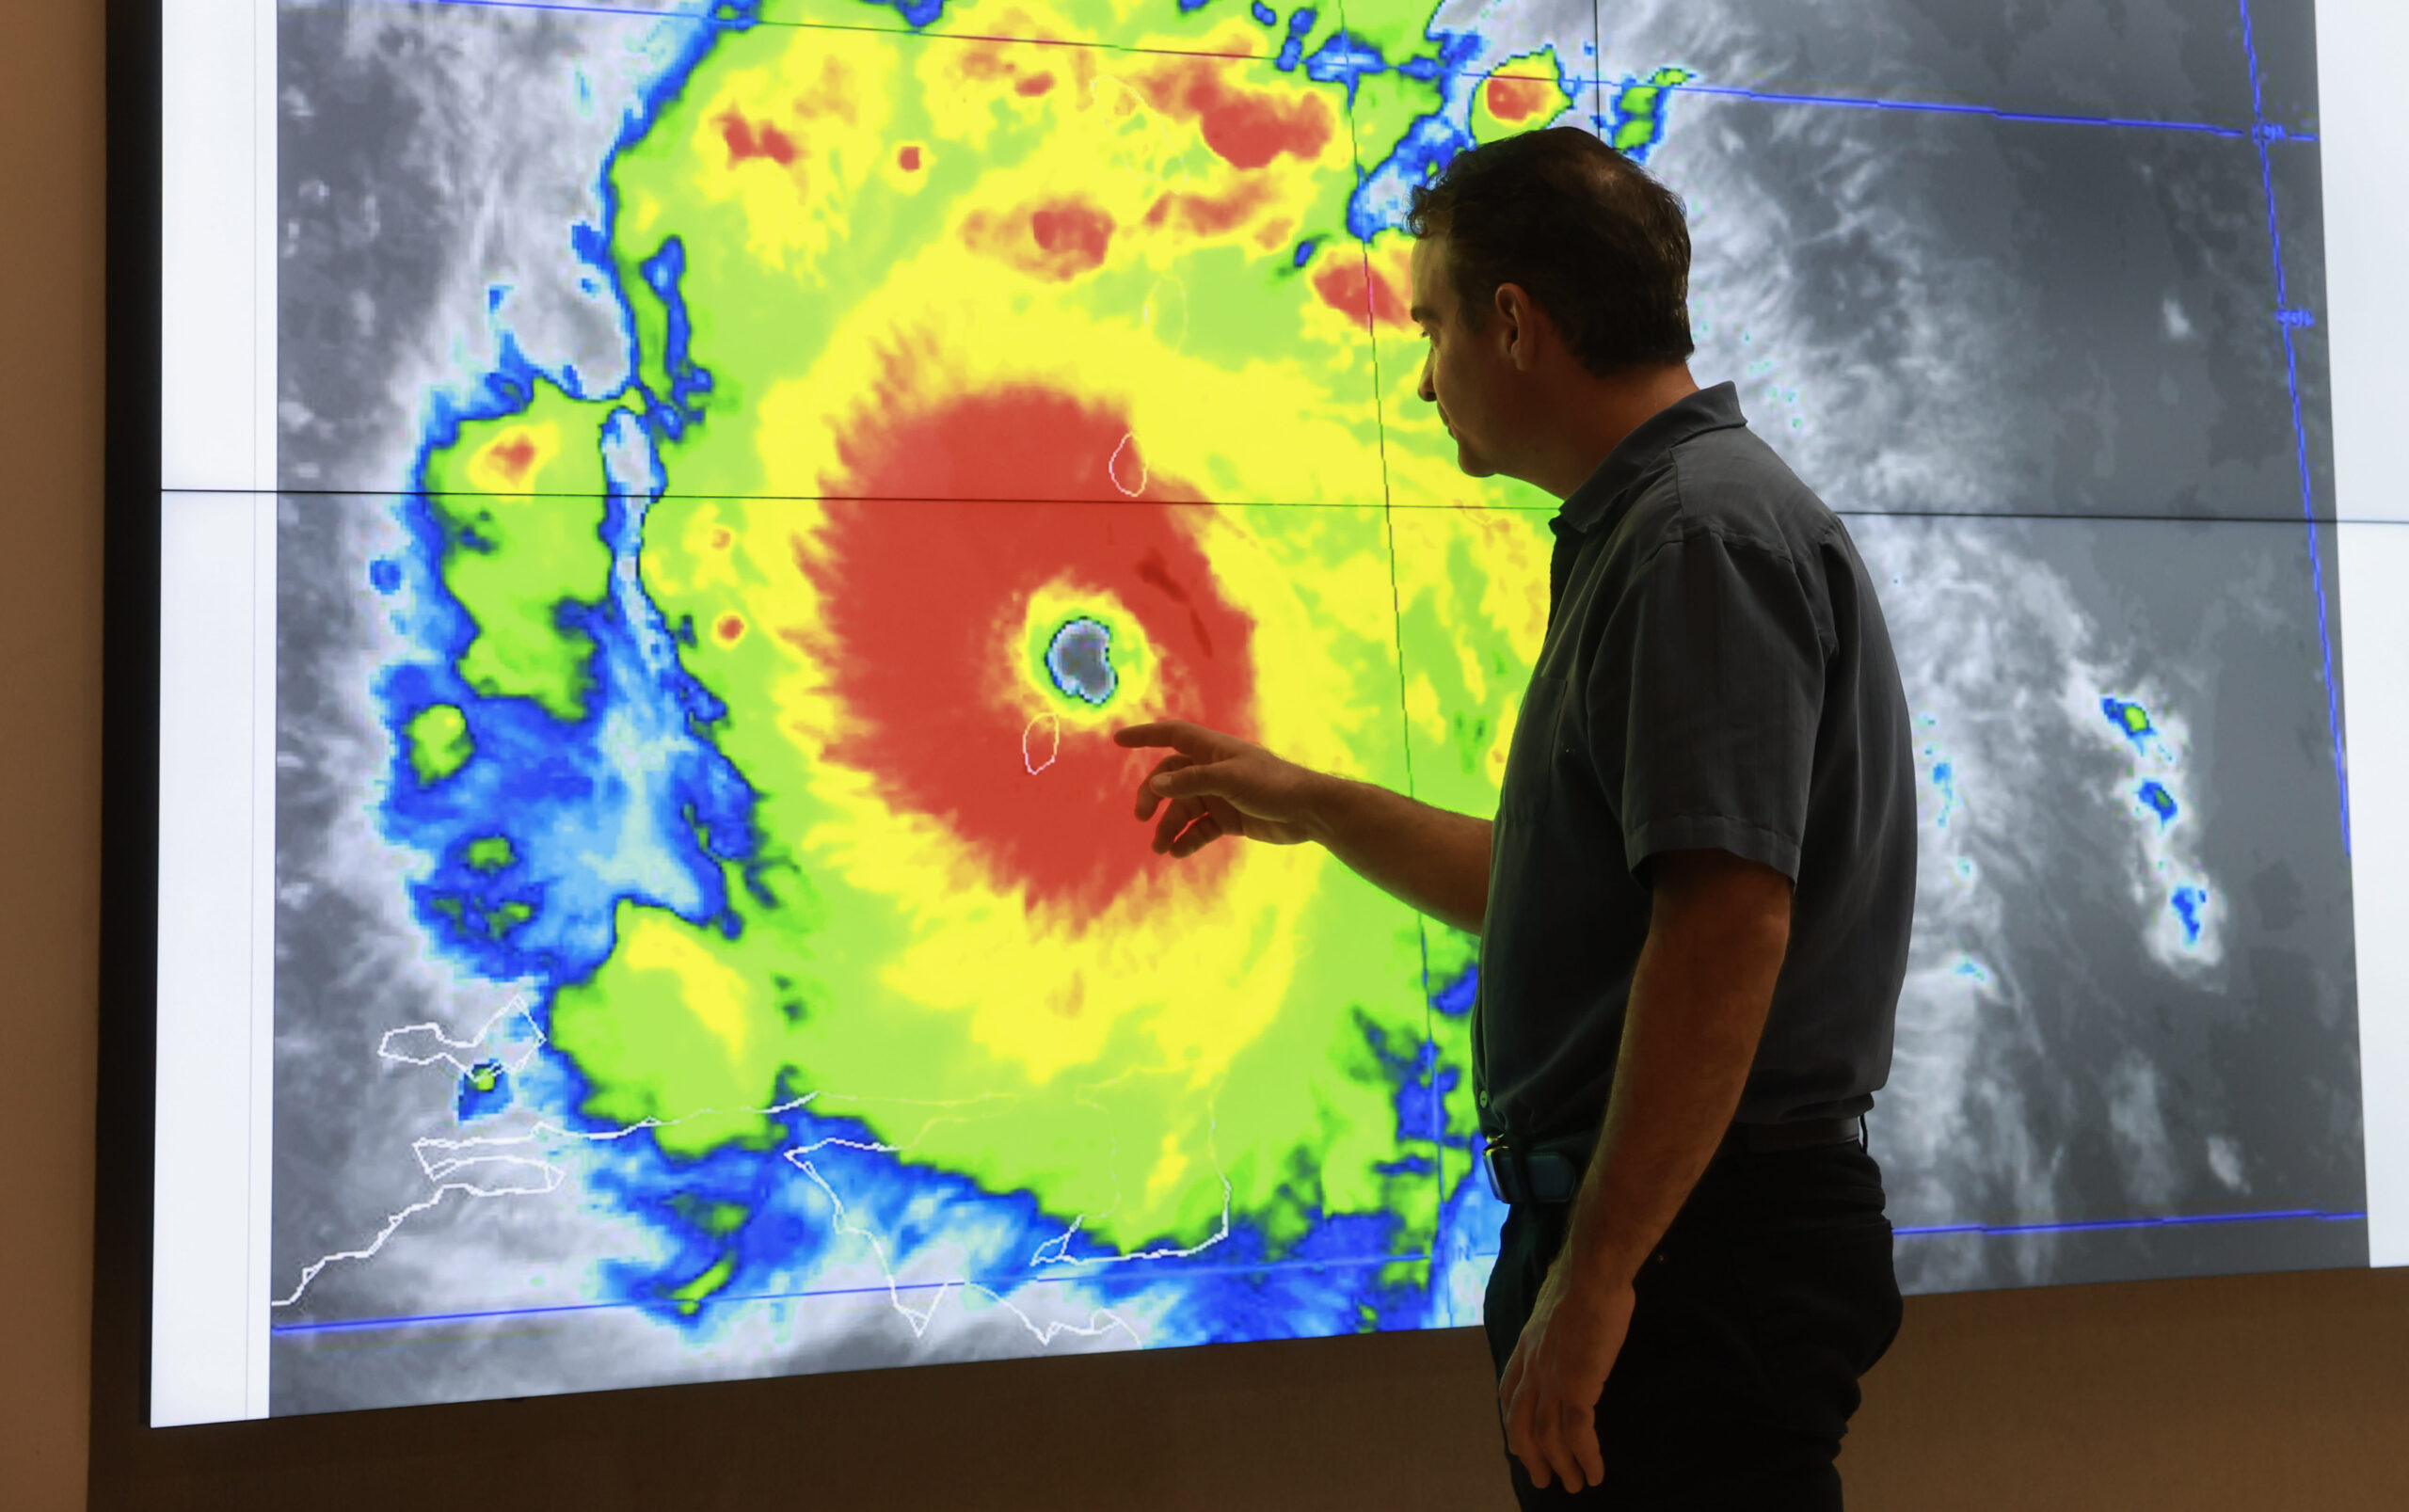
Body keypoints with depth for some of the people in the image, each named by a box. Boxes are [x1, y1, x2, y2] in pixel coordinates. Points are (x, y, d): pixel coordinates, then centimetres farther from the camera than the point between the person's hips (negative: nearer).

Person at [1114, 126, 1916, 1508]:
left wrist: (1595, 1273, -24)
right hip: (1678, 1228, 10)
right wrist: (1308, 805, 29)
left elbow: (1726, 926, -25)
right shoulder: (1645, 530, 18)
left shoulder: (1702, 535, -15)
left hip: (1690, 1239, -10)